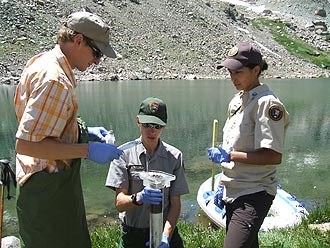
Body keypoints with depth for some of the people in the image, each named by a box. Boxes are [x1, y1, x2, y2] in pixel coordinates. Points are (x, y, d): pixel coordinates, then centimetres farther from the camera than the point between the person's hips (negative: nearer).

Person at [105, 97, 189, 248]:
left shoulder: (174, 156, 2)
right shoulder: (124, 153, -2)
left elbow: (175, 203, 0)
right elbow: (119, 204, -6)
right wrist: (138, 198, -25)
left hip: (166, 229, 1)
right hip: (132, 233, -1)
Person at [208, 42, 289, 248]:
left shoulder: (267, 103, -15)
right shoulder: (237, 101, 11)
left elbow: (274, 156, -22)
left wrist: (230, 155, -20)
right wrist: (224, 187, 18)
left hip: (254, 196, -9)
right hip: (234, 193, 9)